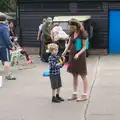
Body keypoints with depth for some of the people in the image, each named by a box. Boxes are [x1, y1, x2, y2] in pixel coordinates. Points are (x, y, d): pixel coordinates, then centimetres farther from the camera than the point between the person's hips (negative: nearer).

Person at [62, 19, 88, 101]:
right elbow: (69, 44, 11)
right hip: (72, 55, 7)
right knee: (74, 76, 13)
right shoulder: (72, 33, 6)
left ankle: (85, 95, 11)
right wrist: (65, 51, -4)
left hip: (80, 56, -7)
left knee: (83, 76, 3)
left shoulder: (82, 34, -14)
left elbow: (84, 47, -14)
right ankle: (75, 94, 22)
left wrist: (78, 54, -28)